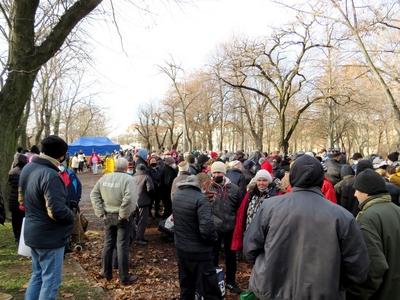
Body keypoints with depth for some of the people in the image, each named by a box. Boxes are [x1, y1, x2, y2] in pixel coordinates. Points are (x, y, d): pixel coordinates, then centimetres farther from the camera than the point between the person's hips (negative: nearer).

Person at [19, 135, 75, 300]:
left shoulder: (27, 168, 3)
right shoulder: (50, 175, -27)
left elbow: (22, 199, 15)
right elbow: (57, 211, -30)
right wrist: (71, 217, -12)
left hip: (32, 232, 9)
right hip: (50, 236, -9)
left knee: (37, 275, 23)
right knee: (51, 280, 6)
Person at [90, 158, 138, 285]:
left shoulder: (104, 177, 2)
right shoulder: (127, 179, -15)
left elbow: (94, 194, 3)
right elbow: (129, 199, -28)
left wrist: (101, 212, 1)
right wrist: (124, 214, -16)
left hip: (108, 216, 5)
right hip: (121, 217, -5)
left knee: (108, 244, 17)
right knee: (122, 246, 3)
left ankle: (107, 273, 30)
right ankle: (124, 277, 12)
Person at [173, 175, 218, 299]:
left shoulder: (176, 196, 1)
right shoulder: (200, 198, -23)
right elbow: (206, 228, -29)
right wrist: (213, 239, -11)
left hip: (181, 248, 7)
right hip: (199, 251, -7)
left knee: (185, 285, 23)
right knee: (204, 287, 9)